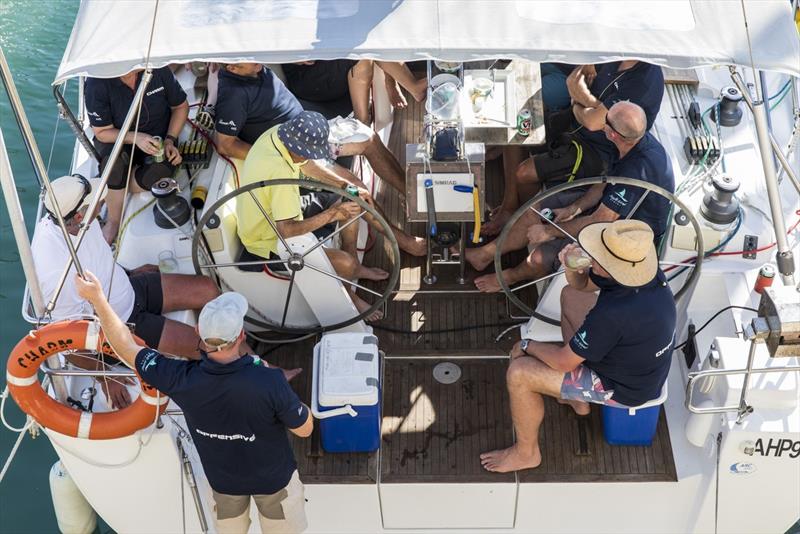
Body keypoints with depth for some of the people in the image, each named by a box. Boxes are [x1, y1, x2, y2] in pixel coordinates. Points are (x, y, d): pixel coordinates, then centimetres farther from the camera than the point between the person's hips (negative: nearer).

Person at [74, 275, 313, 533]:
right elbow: (304, 429, -22)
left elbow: (126, 347, -17)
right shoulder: (270, 382, -40)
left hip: (222, 479, 2)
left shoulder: (181, 380, -32)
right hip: (273, 479, -2)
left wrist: (97, 298, -9)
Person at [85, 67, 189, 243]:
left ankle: (98, 203, -8)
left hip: (158, 139, 2)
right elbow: (102, 132, -15)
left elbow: (181, 106, 0)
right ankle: (114, 221, -13)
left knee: (156, 176, -30)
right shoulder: (96, 84, -22)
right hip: (116, 139, -2)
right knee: (115, 164, -36)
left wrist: (170, 140, -12)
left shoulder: (158, 69, -17)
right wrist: (135, 138, -32)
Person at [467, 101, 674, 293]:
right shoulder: (637, 139, -12)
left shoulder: (636, 170, -40)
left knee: (541, 257, -17)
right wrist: (574, 208, -5)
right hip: (609, 205, 9)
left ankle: (511, 276, 19)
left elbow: (601, 221, -31)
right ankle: (487, 254, 22)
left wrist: (550, 231, -20)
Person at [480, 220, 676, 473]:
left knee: (519, 373, -13)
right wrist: (573, 268, -20)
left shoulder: (612, 314, -40)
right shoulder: (645, 270, -16)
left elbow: (563, 362, -25)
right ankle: (577, 399, 31)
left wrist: (527, 346, -6)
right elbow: (582, 284, 3)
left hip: (626, 388, -9)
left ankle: (526, 452, 14)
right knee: (570, 295, 21)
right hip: (645, 363, 9)